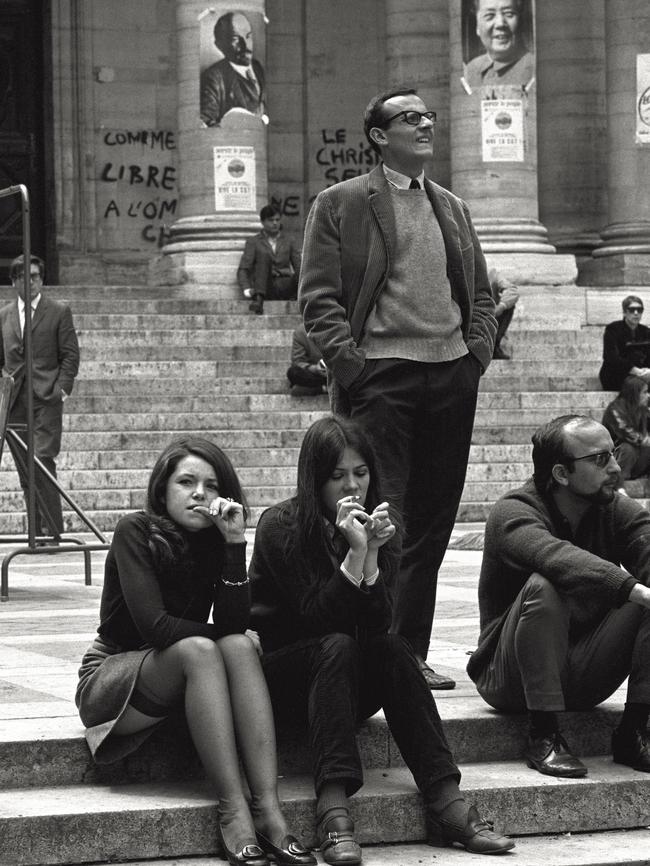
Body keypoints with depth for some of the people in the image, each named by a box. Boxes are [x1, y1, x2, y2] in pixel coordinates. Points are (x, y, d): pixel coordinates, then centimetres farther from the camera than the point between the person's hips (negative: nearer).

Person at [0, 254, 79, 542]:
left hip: (46, 398, -5)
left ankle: (52, 529, -14)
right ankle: (38, 531, 11)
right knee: (25, 469, 5)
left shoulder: (59, 312, 4)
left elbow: (70, 355, 2)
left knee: (42, 462, -16)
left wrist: (62, 388, -10)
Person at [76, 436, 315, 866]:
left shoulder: (214, 540, 1)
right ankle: (233, 810, -40)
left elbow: (233, 623, -15)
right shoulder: (136, 532, -12)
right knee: (198, 650, -33)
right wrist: (219, 638, -12)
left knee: (239, 647, -26)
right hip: (110, 679, -5)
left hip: (182, 678, 5)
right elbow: (153, 625, -24)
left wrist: (235, 541, -22)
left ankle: (268, 807, -39)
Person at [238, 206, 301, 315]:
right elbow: (243, 270, 5)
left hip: (284, 287, 2)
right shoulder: (253, 242, 15)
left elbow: (300, 268, 12)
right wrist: (247, 290, -15)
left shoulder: (288, 243, 22)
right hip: (264, 288, -2)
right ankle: (258, 299, -49)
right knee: (264, 256, -30)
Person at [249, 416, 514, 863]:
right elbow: (319, 618, -22)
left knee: (393, 649, -25)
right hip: (276, 672, -4)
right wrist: (355, 553, -31)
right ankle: (333, 808, -45)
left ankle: (446, 803, -33)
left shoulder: (374, 525, 0)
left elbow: (377, 626, -11)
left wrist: (372, 553, -24)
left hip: (345, 678, 4)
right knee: (338, 647, -33)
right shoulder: (281, 527, -14)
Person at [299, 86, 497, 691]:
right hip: (380, 378, -5)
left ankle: (412, 653, 13)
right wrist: (351, 364, -13)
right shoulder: (339, 204, 2)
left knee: (432, 526, 7)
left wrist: (476, 352, 6)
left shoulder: (452, 209, 20)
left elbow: (481, 293, 22)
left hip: (452, 377, 6)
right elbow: (318, 298, -3)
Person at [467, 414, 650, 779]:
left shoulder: (618, 511, 3)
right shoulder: (512, 515, -15)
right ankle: (544, 736, -25)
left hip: (584, 677, 5)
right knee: (541, 587, -33)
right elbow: (559, 558, -37)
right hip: (510, 678, -5)